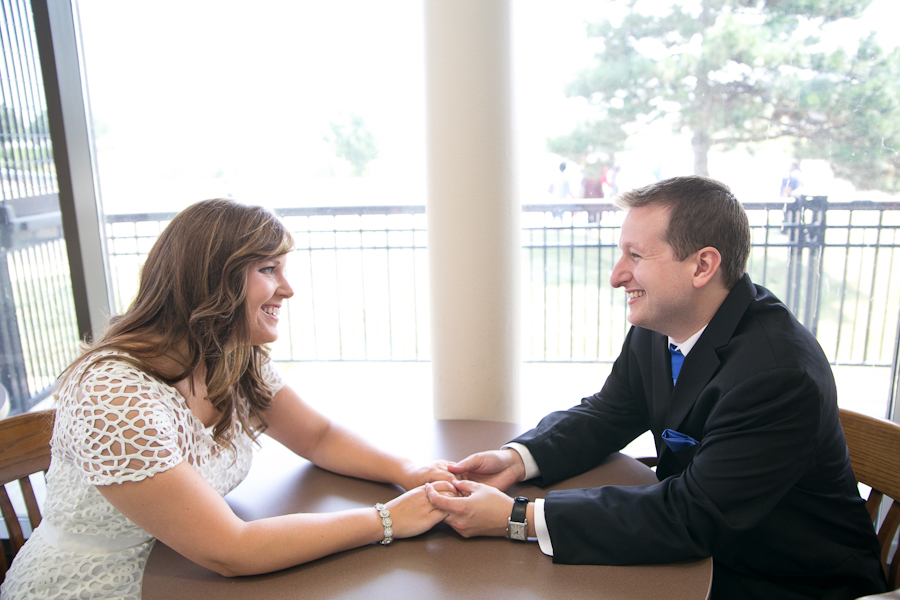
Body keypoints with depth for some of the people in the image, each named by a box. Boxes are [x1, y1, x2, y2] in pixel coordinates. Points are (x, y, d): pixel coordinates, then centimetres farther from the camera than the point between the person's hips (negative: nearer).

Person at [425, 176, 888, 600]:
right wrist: (516, 459, -15)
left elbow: (691, 517, -31)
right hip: (701, 551, 6)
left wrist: (518, 518, -31)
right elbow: (605, 415, 3)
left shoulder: (780, 373, -30)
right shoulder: (657, 325, -8)